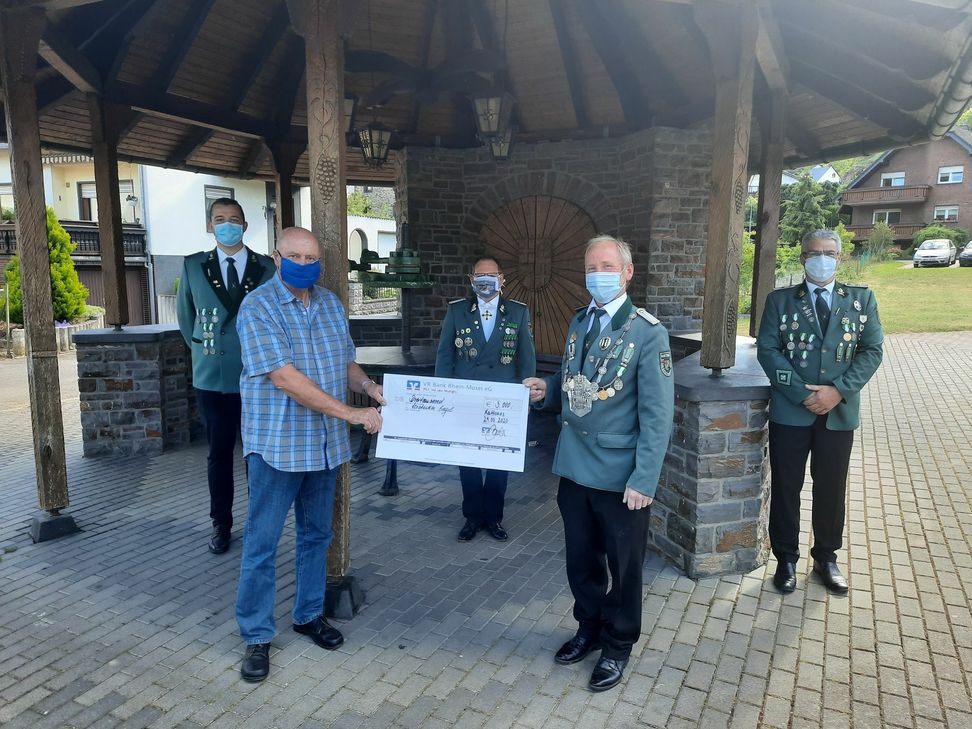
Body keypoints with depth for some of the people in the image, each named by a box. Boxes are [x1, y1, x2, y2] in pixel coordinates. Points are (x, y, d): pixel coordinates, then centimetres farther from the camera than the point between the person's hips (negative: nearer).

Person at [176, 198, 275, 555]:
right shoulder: (193, 266, 3)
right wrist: (201, 348, 12)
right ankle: (221, 524, 24)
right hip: (212, 378, 1)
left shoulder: (266, 267, -1)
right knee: (218, 455, 10)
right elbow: (185, 314, 15)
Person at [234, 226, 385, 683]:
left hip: (325, 442, 6)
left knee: (316, 534, 17)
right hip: (276, 443, -6)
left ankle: (308, 614, 35)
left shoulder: (330, 304, 7)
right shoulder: (258, 307, -13)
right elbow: (285, 377, -23)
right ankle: (256, 636, 21)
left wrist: (367, 386, -9)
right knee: (262, 542, 5)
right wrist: (351, 414, -25)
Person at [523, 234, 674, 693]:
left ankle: (618, 646, 34)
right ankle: (589, 628, 42)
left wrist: (644, 480, -17)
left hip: (620, 476, -5)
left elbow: (657, 415, -15)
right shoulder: (579, 322, 7)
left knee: (623, 566, 13)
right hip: (575, 466, 6)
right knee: (581, 559, 19)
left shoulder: (648, 334, -13)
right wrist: (547, 390, -4)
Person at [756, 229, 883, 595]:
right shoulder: (780, 300, 1)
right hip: (790, 410, -1)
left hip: (839, 411, 2)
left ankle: (826, 557, 30)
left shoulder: (861, 299, 6)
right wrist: (803, 393, -14)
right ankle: (786, 558, 23)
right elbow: (767, 350, -6)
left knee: (831, 489, 12)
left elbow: (872, 350, 0)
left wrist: (838, 390, -14)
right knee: (786, 488, 7)